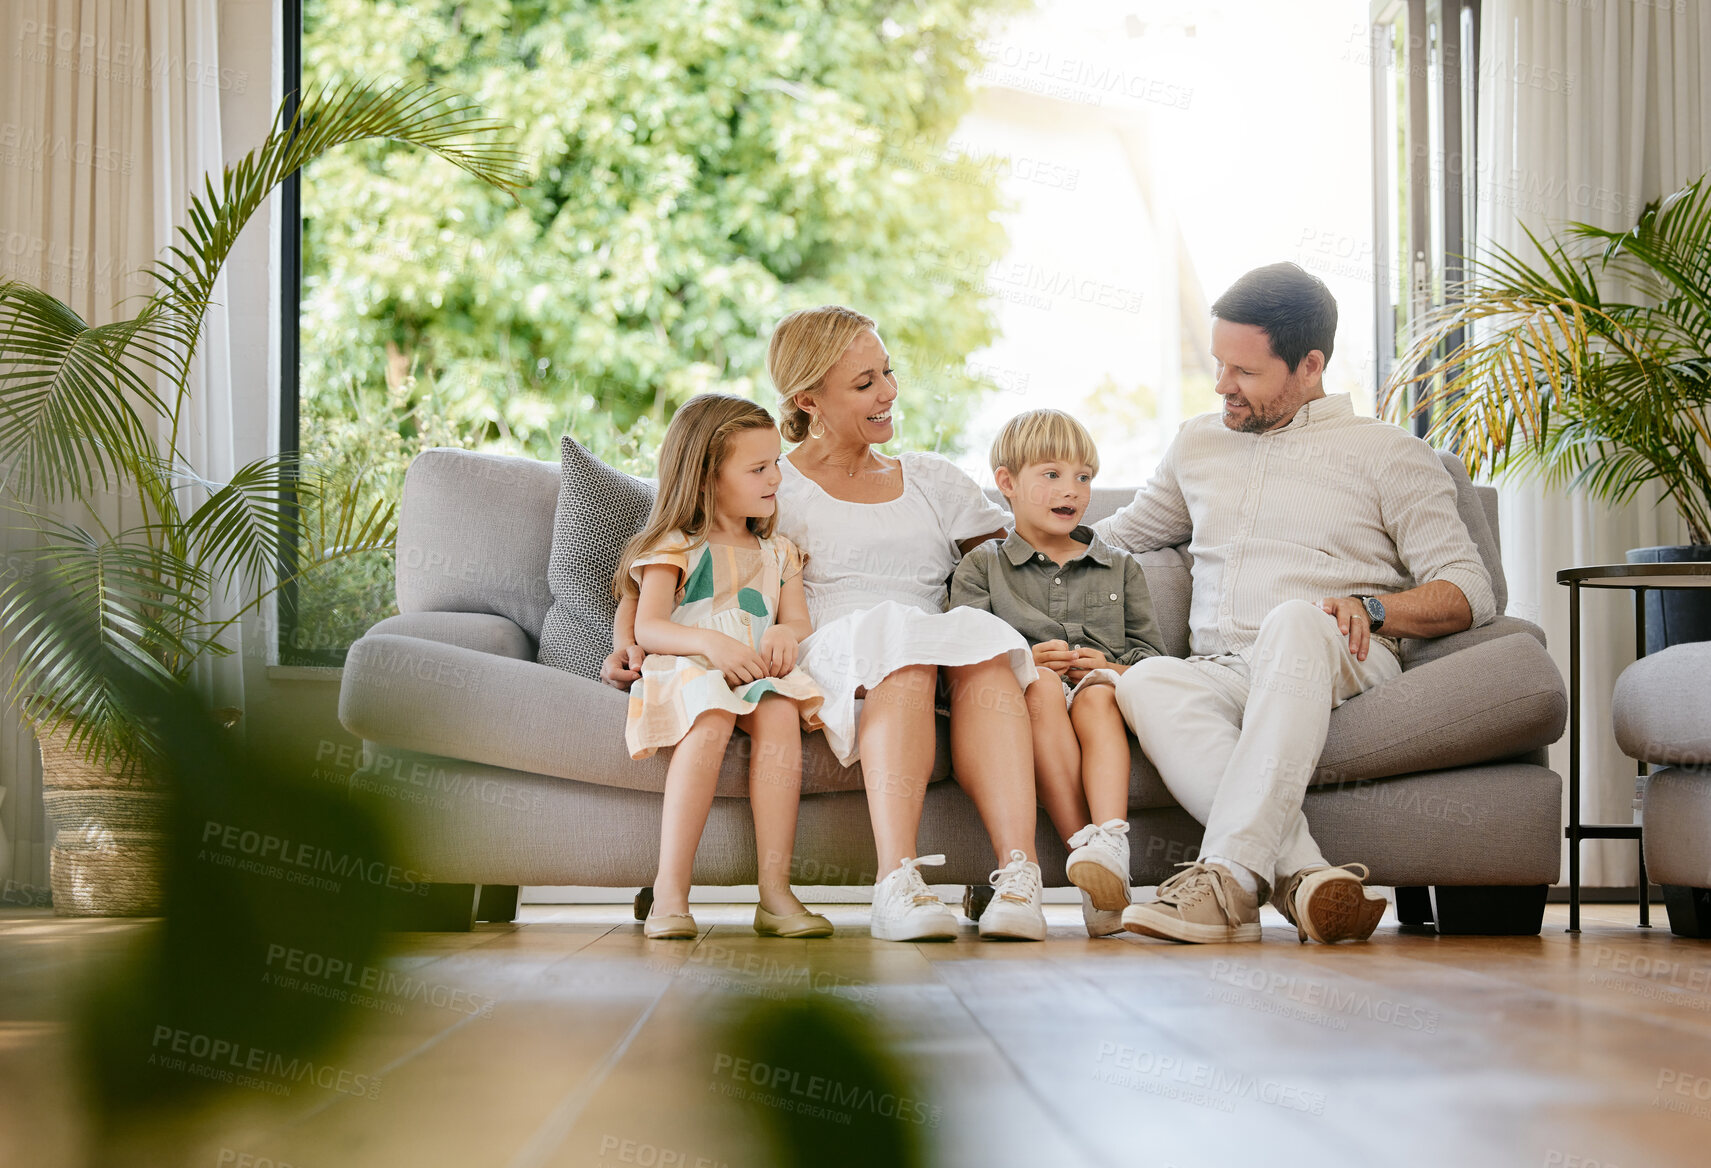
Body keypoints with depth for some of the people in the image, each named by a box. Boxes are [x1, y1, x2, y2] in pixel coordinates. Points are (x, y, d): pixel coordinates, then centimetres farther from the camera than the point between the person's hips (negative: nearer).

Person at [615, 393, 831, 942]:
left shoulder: (777, 552, 26)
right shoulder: (675, 547, 10)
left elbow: (800, 622, 16)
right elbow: (647, 628, -3)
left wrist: (786, 634, -10)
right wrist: (707, 642, -23)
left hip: (757, 673, 4)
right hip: (686, 671, -4)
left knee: (780, 710, -33)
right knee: (712, 716, -39)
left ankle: (775, 892, -38)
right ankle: (669, 894, -41)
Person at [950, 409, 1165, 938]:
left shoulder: (1120, 569, 25)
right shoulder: (981, 567, 19)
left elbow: (1150, 653, 14)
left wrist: (1113, 668, -9)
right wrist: (1023, 660, -16)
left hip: (1103, 683, 1)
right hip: (1020, 692, -1)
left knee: (1096, 694, -36)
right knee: (1041, 687, -38)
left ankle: (1110, 841, -56)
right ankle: (1084, 844, -47)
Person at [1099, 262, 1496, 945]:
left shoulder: (1388, 454, 13)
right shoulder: (1197, 443, 27)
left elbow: (1469, 592, 6)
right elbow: (1119, 536, 40)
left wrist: (1372, 608, -13)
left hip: (1336, 664, -3)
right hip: (1219, 676, 3)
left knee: (1295, 621, -41)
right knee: (1146, 682, -34)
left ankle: (1230, 876, -50)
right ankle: (1304, 876, -47)